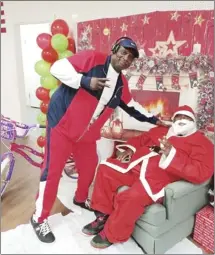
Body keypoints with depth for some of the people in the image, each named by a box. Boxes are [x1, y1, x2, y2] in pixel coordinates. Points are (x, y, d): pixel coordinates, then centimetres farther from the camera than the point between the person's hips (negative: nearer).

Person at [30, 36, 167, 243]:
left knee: (89, 167, 16)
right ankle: (39, 218, 17)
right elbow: (57, 68, -16)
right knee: (52, 170, -2)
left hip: (87, 134, 7)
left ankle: (80, 199, 46)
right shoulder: (92, 58, -12)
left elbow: (131, 107, 22)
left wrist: (153, 120, 22)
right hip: (62, 125, -7)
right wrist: (85, 81, -26)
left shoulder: (121, 84, 9)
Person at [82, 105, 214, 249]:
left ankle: (111, 235, -3)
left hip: (159, 178, -7)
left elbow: (201, 173, -14)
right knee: (106, 169, -1)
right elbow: (141, 139, 32)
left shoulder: (202, 143, 2)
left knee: (132, 197, -32)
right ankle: (103, 216, 8)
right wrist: (130, 149, 10)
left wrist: (171, 154, -24)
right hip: (135, 166, 8)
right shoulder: (161, 130, 22)